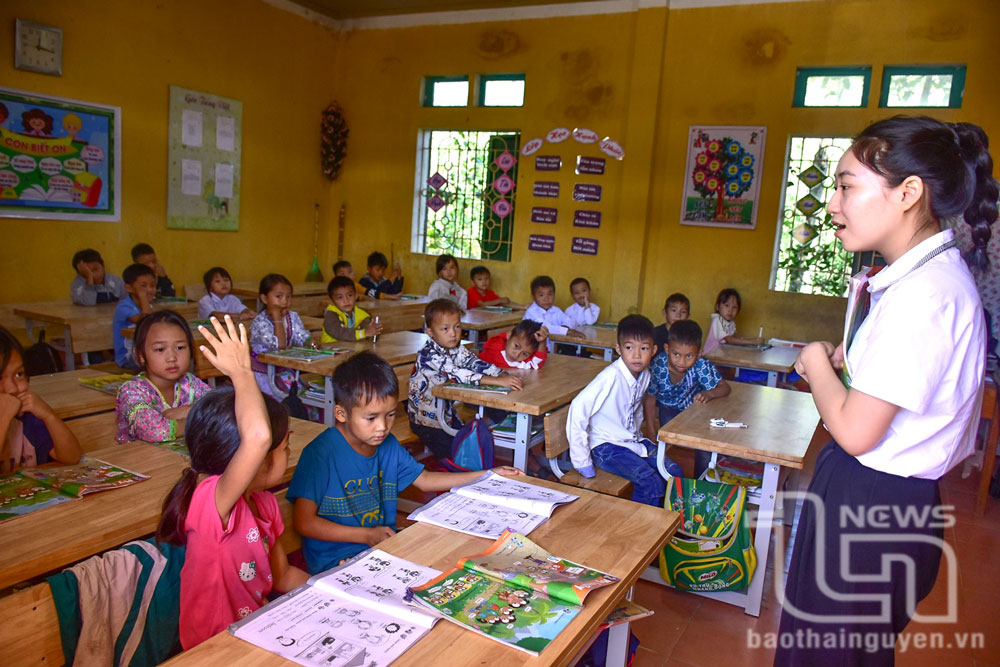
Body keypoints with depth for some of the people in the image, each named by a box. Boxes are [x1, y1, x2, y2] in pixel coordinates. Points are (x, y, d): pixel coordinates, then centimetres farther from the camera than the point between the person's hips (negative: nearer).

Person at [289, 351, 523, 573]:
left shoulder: (388, 444, 6)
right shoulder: (321, 454, -17)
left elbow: (424, 479, 19)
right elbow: (304, 522, -17)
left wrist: (489, 474, 16)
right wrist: (367, 536, -18)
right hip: (336, 561, -7)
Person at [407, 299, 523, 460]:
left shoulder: (457, 348, -3)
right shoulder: (428, 354, -28)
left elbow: (476, 363, -11)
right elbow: (456, 373, -39)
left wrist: (503, 375, -31)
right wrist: (497, 381, -46)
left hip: (446, 412, 7)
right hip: (427, 418, -7)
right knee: (452, 456, -8)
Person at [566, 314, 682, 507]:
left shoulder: (645, 374, 0)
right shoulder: (612, 376, -24)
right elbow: (578, 410, -29)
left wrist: (638, 437, 10)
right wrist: (582, 463, -24)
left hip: (632, 442, 8)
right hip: (607, 447, -8)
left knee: (674, 472, -2)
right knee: (651, 483, -23)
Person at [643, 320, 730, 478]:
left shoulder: (701, 365, -31)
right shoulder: (658, 366, -29)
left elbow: (725, 387, -20)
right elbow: (650, 399, -16)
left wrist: (708, 394, -42)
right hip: (667, 407, 0)